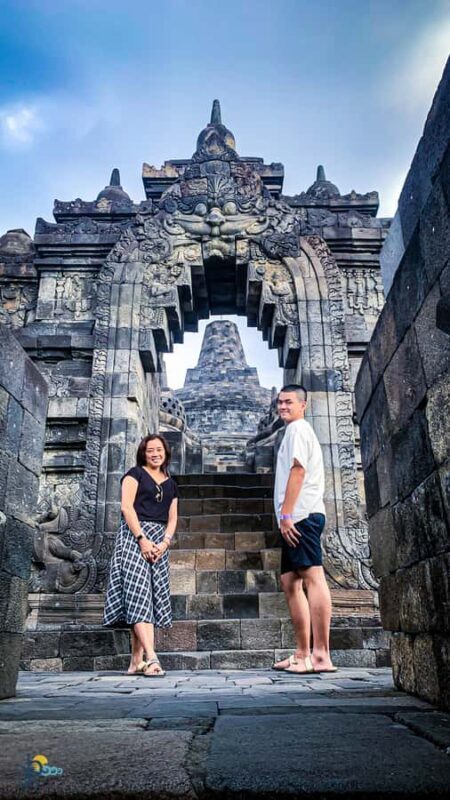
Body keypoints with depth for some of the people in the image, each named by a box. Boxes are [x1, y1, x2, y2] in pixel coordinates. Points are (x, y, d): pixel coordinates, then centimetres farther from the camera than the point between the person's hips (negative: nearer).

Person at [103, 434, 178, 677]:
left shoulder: (170, 484, 19)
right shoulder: (135, 474, 5)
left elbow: (172, 518, 15)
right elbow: (127, 507, -6)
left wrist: (165, 542, -4)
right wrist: (142, 539, -14)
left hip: (159, 541, 5)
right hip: (134, 536, -5)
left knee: (152, 597, 0)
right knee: (139, 593, -15)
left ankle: (136, 661, 4)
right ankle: (151, 658, -22)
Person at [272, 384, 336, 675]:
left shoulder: (297, 428, -2)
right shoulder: (300, 431, 28)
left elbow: (298, 470, -14)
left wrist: (286, 514, -18)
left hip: (301, 515, -11)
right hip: (299, 519, 11)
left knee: (313, 577, -14)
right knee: (291, 582, 11)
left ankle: (321, 656, -17)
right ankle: (303, 654, 15)